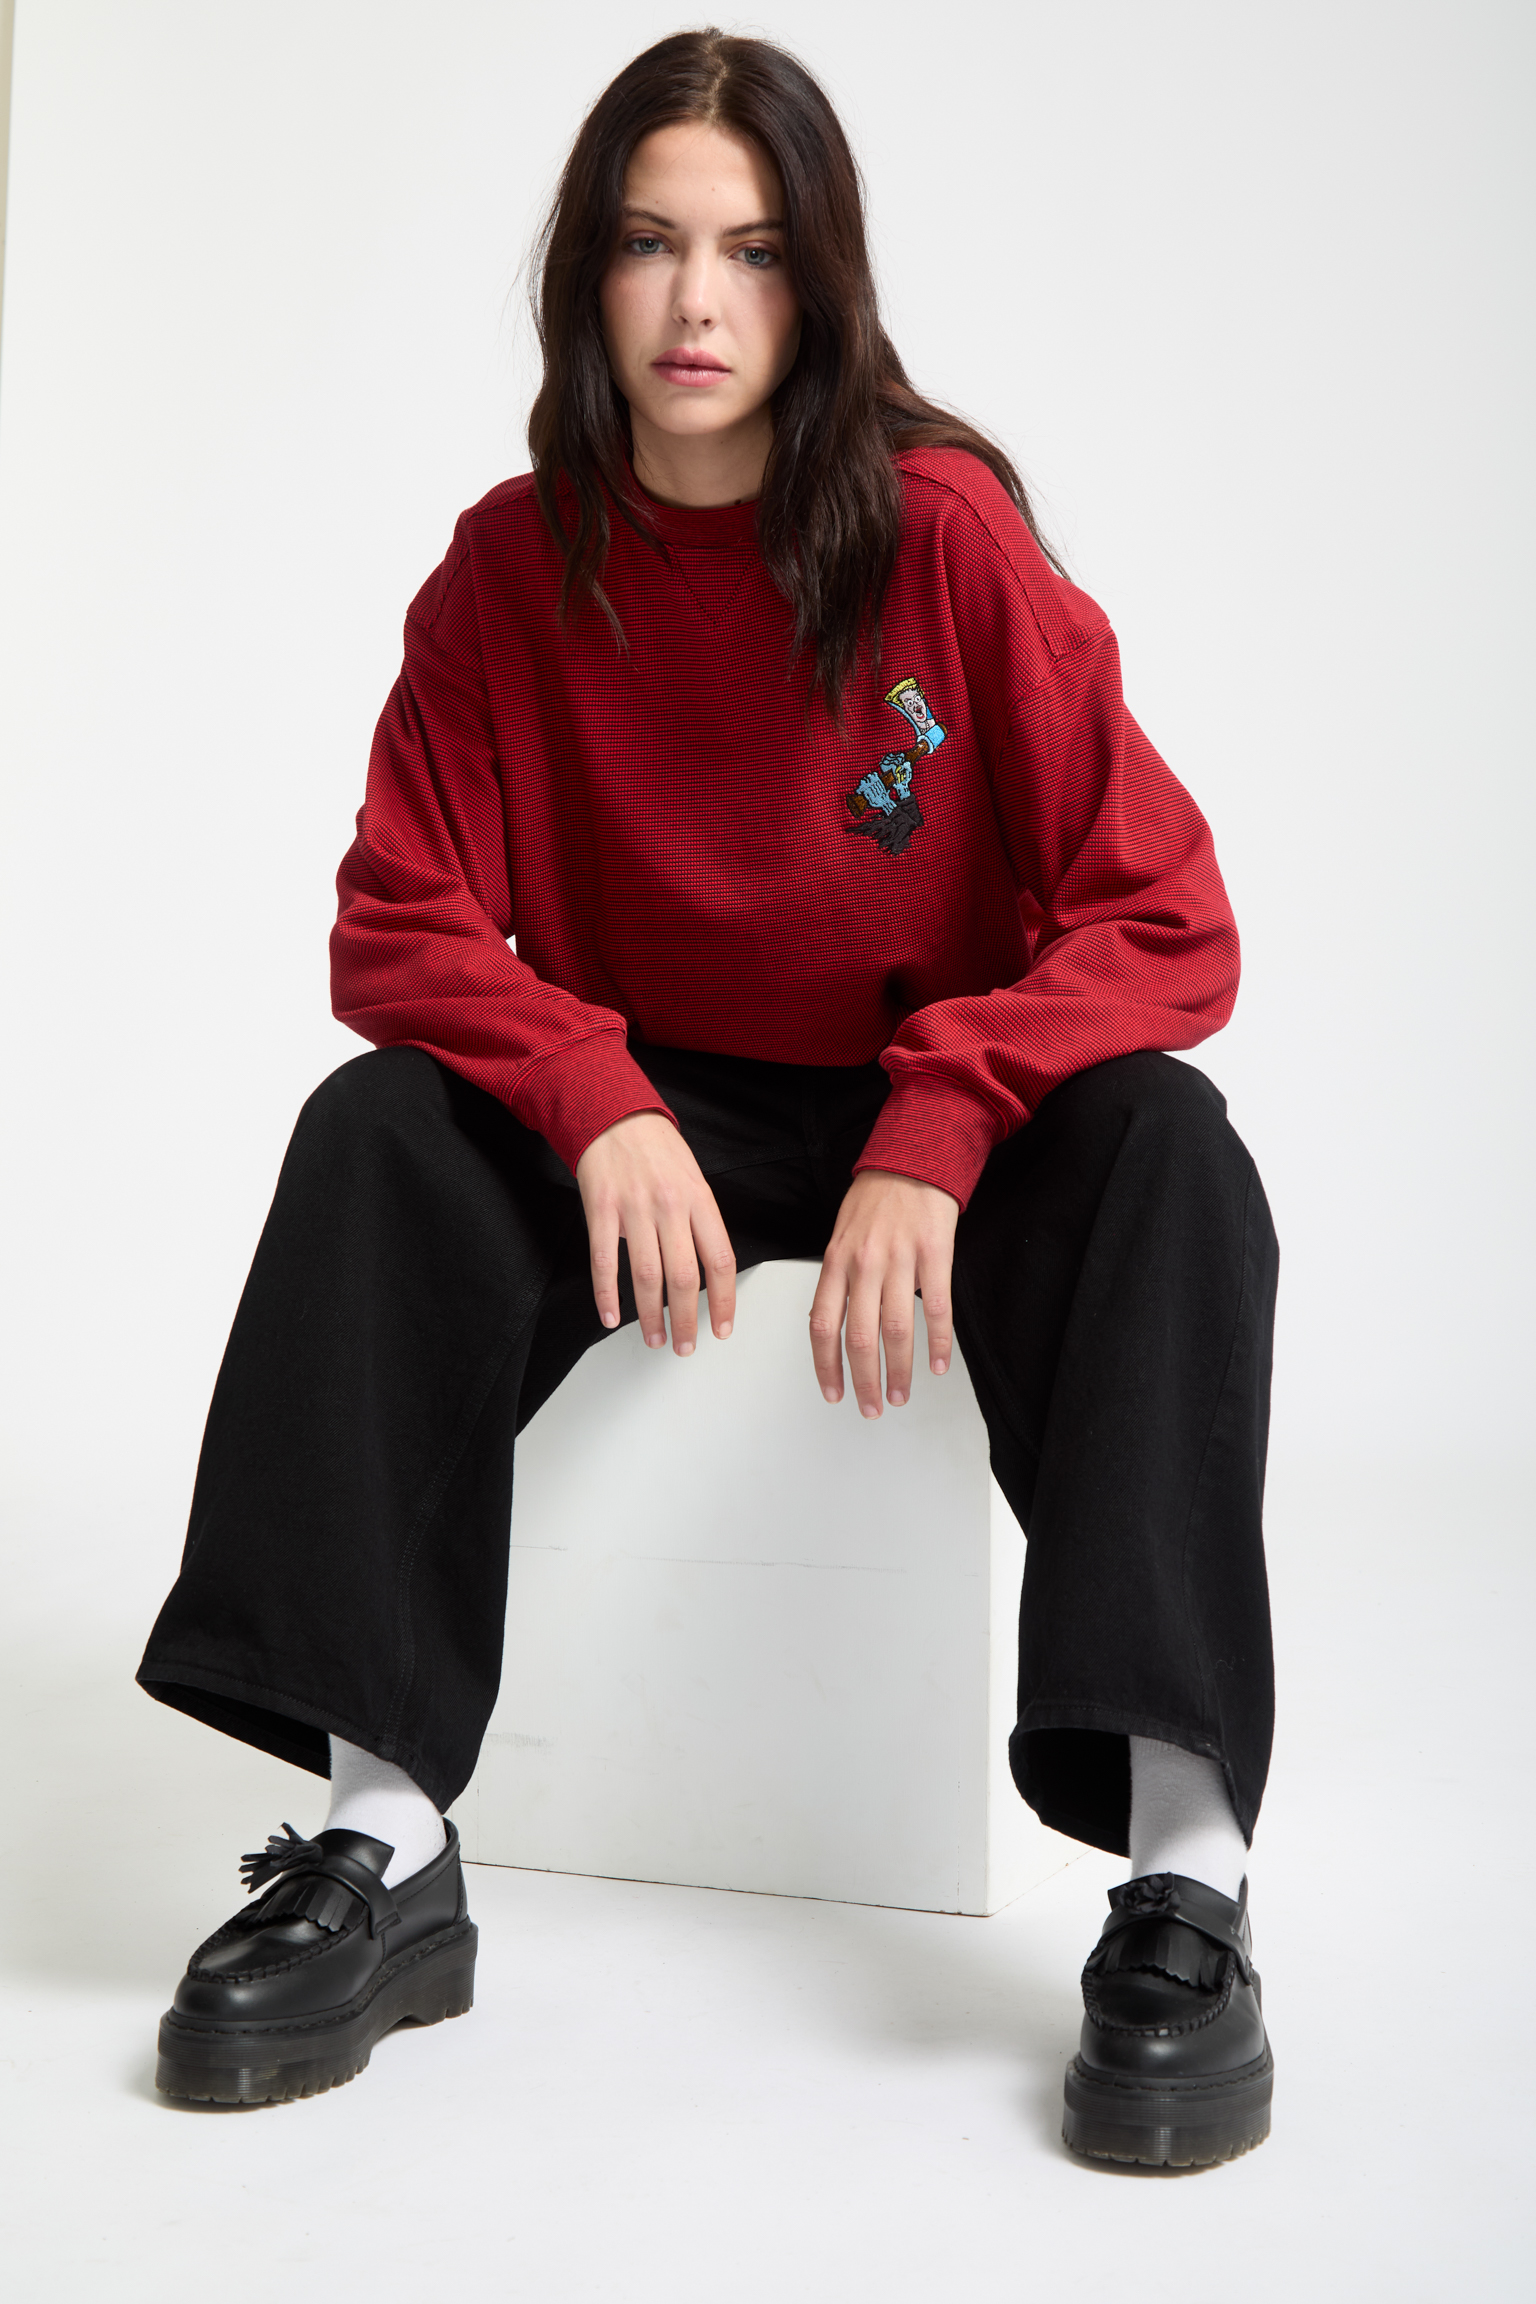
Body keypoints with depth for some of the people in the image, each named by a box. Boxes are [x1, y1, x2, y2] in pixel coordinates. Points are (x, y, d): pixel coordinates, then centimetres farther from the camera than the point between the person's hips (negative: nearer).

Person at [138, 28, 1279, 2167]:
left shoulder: (948, 532, -13)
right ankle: (386, 1849, -26)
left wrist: (935, 1133, -30)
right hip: (640, 1111, 2)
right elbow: (402, 924, -5)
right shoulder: (516, 566, -6)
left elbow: (1159, 924, -15)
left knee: (1162, 1145, -31)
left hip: (937, 1107, -2)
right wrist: (599, 1105, -25)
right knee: (375, 1133, -24)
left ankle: (1187, 1879, -36)